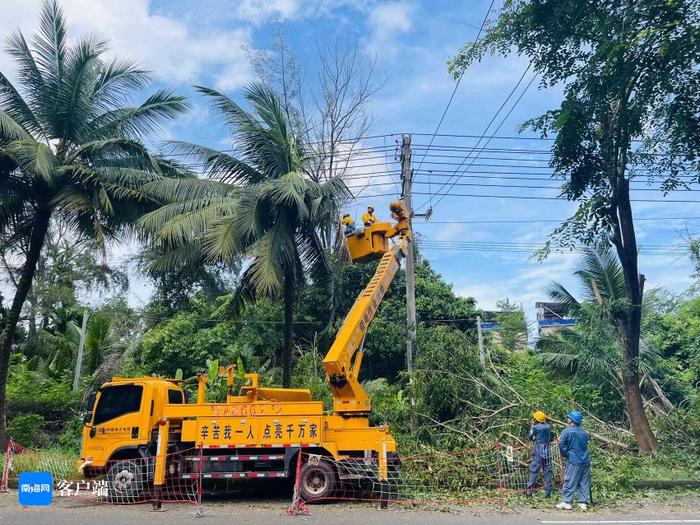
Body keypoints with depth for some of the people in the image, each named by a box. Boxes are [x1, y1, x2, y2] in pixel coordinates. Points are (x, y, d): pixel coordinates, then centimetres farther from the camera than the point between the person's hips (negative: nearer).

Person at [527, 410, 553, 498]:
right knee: (547, 472, 8)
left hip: (538, 452, -4)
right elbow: (551, 439, 16)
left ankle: (529, 491, 0)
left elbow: (530, 436, 7)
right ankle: (548, 492, 8)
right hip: (547, 453, 4)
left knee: (534, 471, 1)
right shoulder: (548, 427, 4)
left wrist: (532, 426, 11)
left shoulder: (536, 427, -9)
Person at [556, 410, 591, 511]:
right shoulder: (584, 432, 8)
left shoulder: (566, 431, -9)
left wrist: (565, 455, 1)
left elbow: (562, 445, -15)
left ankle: (566, 502, 2)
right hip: (586, 460, 5)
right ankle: (584, 502, 11)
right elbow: (586, 443, 18)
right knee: (584, 483, 9)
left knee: (569, 482, 0)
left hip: (574, 461, -5)